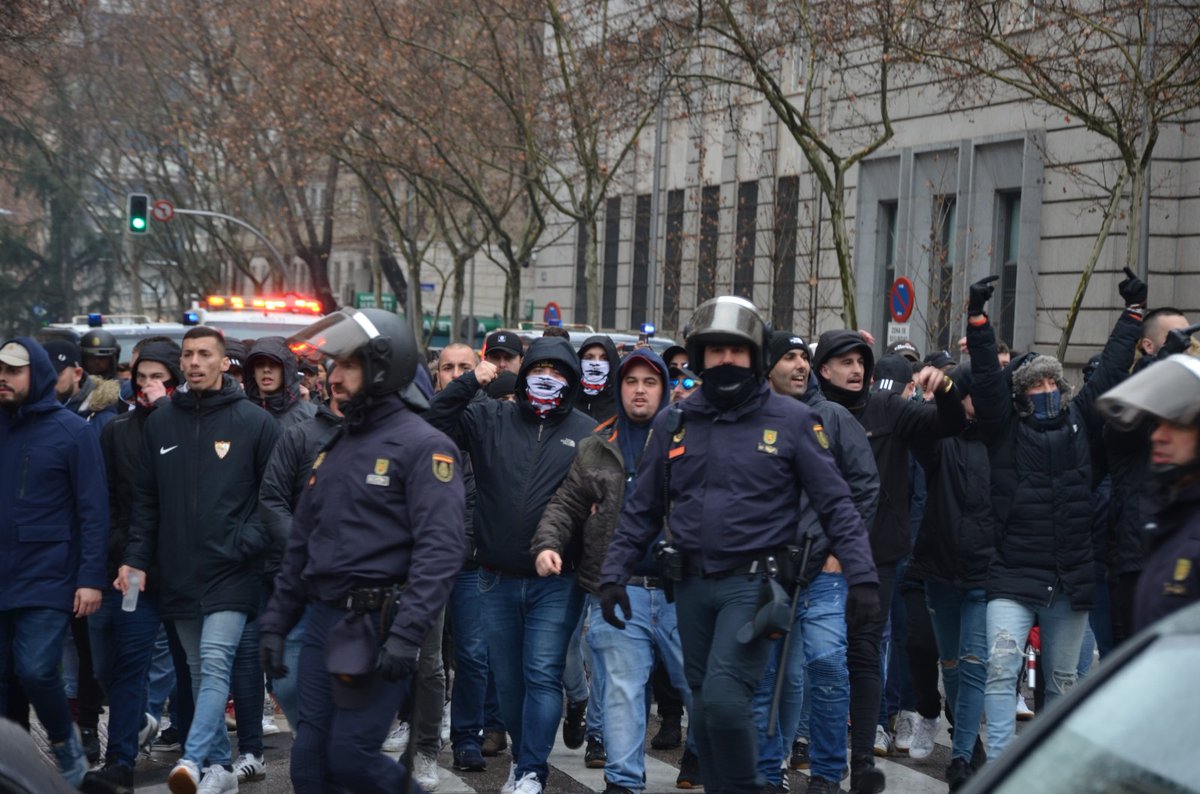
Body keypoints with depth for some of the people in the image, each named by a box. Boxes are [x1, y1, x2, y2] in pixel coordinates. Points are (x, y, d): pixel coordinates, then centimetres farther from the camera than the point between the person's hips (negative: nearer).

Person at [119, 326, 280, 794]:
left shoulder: (255, 422, -1)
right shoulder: (160, 423, 9)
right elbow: (146, 498, 11)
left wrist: (248, 542, -12)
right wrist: (136, 559, 3)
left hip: (232, 572, -4)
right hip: (178, 574, 5)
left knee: (215, 663, -16)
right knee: (200, 672, 10)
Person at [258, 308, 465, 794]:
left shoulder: (423, 446, -9)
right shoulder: (334, 448, 17)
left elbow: (440, 549, -19)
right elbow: (301, 543, 22)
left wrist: (407, 634, -27)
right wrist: (276, 622, 17)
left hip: (376, 625, -8)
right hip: (322, 622, 8)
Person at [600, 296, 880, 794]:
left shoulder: (791, 420, -3)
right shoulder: (674, 424, 8)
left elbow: (835, 503, -3)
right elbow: (641, 509, 12)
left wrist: (861, 575, -12)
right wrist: (614, 574, 6)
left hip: (753, 583, -4)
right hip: (692, 584, 5)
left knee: (723, 698, -17)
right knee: (705, 708, 11)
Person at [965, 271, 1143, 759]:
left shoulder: (1078, 422, 9)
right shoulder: (1005, 429, 1)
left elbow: (1110, 371, 14)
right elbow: (986, 378, -10)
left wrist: (1133, 312, 17)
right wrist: (978, 319, -20)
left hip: (1070, 580, 3)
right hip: (1013, 577, -3)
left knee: (1063, 680, 12)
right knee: (1001, 668, -16)